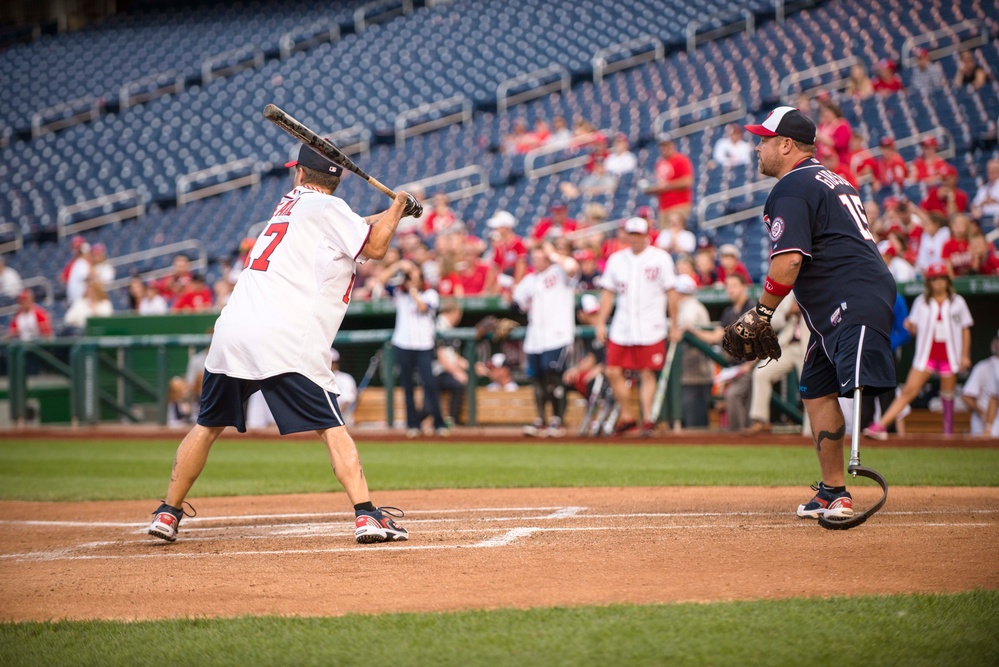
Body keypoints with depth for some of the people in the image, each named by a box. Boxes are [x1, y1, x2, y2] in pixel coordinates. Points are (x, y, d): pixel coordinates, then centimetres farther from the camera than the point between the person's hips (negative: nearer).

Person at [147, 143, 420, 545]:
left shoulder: (291, 203, 24)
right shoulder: (326, 208, 3)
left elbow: (354, 230, 31)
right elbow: (373, 247, 2)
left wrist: (395, 212, 23)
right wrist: (399, 205, 16)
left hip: (231, 331, 6)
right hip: (283, 339, -6)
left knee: (207, 426, 19)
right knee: (331, 426, -6)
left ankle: (168, 513, 22)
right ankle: (366, 515, -17)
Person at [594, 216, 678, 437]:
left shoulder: (660, 258, 1)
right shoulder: (616, 259, 10)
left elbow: (671, 292, 1)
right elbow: (608, 292, 13)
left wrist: (675, 326, -1)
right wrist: (600, 322, 5)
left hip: (650, 329, -4)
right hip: (621, 328, 4)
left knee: (647, 374, -5)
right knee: (613, 372, -1)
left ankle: (647, 419, 2)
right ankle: (627, 416, 13)